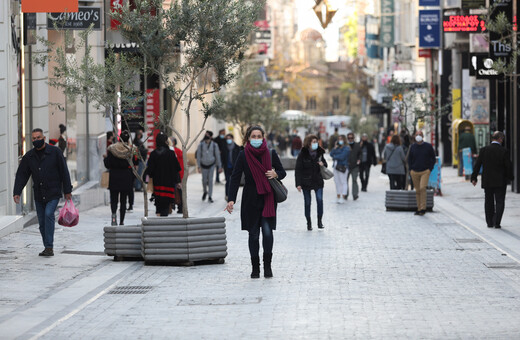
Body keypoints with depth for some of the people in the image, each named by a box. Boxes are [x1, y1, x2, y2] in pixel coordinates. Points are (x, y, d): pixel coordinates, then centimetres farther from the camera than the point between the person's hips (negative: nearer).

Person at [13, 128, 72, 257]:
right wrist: (17, 192, -6)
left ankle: (49, 247, -21)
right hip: (38, 195, 5)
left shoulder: (55, 152, -5)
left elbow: (64, 172, -2)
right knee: (42, 222, 6)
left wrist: (67, 191, -3)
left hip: (53, 193, -4)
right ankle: (47, 248, 17)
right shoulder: (29, 156, 5)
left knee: (48, 214, -21)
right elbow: (21, 175, 5)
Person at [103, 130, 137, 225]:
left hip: (114, 178, -1)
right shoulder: (131, 150, -6)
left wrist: (105, 158, 14)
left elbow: (107, 165, -6)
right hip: (126, 178, 1)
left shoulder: (112, 149, -7)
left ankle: (114, 214, -23)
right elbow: (134, 164, -2)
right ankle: (121, 221, 8)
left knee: (113, 199, 7)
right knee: (123, 200, 10)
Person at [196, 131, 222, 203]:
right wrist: (199, 166, -2)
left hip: (211, 165, -1)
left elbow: (217, 156, 3)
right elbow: (198, 156, 1)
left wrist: (219, 166, 4)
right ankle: (205, 192, 33)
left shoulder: (214, 145, -4)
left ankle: (209, 197, 1)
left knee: (210, 180, -5)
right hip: (204, 165, 1)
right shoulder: (201, 145, -4)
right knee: (204, 180, 3)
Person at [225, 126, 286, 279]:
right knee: (253, 233, 2)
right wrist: (231, 200, -14)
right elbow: (235, 178, -5)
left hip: (268, 198, 0)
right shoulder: (243, 155, -1)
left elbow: (282, 172, 13)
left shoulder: (271, 154, 2)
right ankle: (255, 268, 11)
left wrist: (276, 174, -12)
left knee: (267, 231, -10)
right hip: (251, 199, 0)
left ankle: (267, 266, 4)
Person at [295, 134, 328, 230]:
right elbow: (298, 170, -7)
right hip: (306, 182, -2)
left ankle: (320, 220, 0)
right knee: (307, 202, 3)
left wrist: (323, 164, -7)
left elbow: (325, 163, 19)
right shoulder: (302, 155, -7)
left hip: (318, 180, 2)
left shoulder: (319, 153, 4)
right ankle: (309, 222, 15)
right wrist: (298, 184, -13)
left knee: (320, 199, -12)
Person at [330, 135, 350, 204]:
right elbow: (331, 154, 5)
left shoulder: (346, 149, -6)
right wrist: (335, 147, -3)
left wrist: (334, 157, 0)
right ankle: (338, 197, 14)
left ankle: (343, 197, -8)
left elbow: (342, 157, -15)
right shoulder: (337, 148, 16)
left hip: (343, 167, -7)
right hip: (336, 167, 7)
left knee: (343, 182, -7)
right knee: (337, 182, 7)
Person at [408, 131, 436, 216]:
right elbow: (409, 159, 17)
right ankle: (419, 209, 11)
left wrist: (430, 169, -1)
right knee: (417, 191, 5)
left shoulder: (428, 146, 1)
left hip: (425, 171, -3)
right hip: (414, 172, 3)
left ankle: (423, 208, -14)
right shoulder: (412, 147, 7)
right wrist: (410, 169, 6)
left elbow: (433, 158, 9)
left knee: (422, 188, -18)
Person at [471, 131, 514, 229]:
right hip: (500, 182, -3)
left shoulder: (484, 150, -3)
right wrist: (510, 177, 8)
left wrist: (474, 178, 2)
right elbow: (508, 166, -7)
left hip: (487, 181, 3)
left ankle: (490, 222, 16)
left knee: (488, 202, 13)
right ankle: (497, 223, -7)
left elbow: (477, 165, -3)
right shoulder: (503, 151, -10)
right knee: (500, 202, 2)